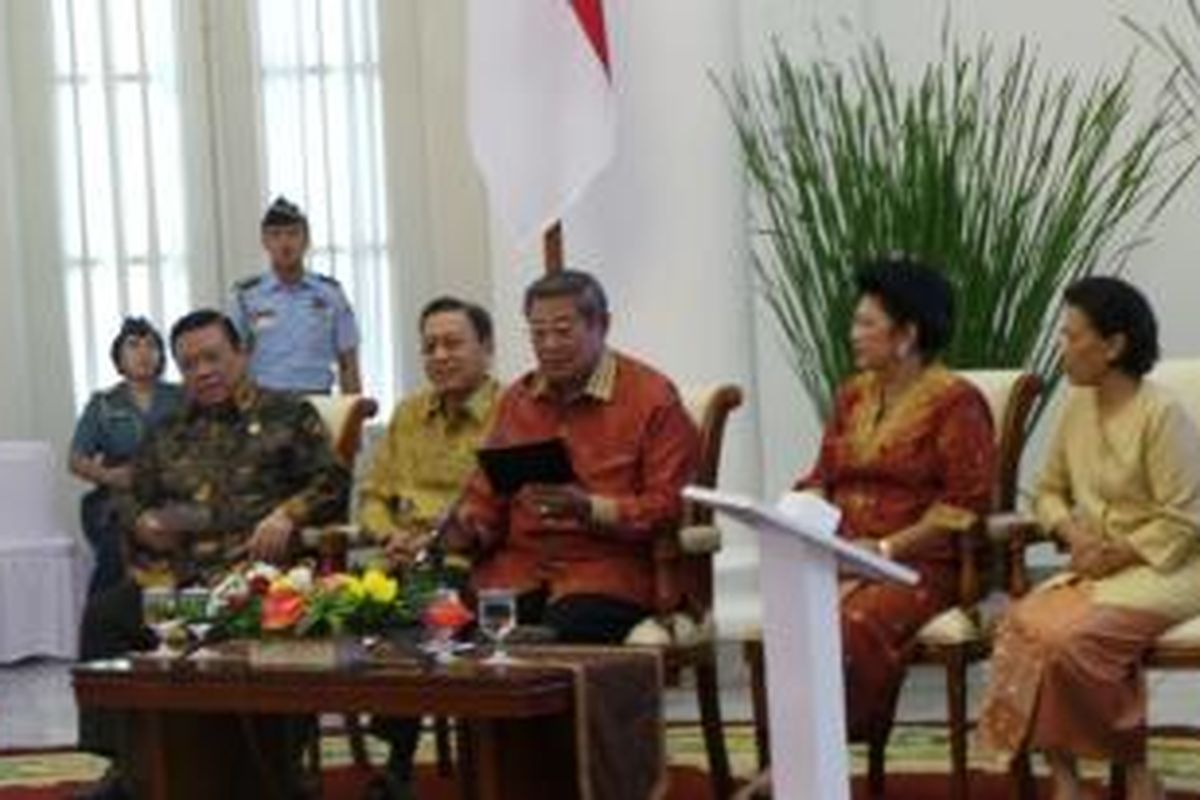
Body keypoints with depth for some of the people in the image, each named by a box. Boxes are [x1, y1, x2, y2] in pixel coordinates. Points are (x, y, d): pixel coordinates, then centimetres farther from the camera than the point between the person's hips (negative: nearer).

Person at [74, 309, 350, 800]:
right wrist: (143, 524, 6)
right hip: (174, 573, 5)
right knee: (104, 616, -21)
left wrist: (287, 514, -12)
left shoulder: (288, 416, 13)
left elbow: (332, 481, 4)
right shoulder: (170, 433, 25)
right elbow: (131, 499, 30)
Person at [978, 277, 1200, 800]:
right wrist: (1072, 533, -2)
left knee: (1070, 636, -30)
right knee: (1022, 622, -22)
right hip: (1096, 569, 7)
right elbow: (1049, 491, 17)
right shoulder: (1077, 408, 10)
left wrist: (1115, 555, -16)